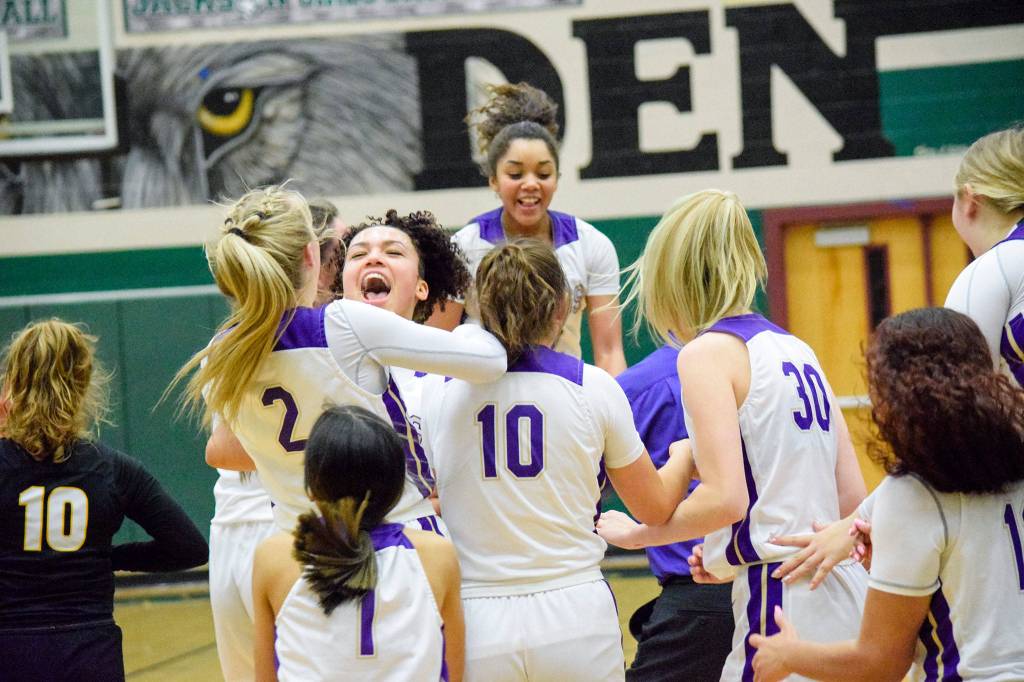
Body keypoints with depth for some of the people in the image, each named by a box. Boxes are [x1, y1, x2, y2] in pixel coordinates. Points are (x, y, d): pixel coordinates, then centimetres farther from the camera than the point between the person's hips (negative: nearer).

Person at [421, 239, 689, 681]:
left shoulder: (438, 392, 1)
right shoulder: (591, 387, -2)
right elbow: (655, 508, 9)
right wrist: (684, 457, 29)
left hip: (477, 628, 0)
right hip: (576, 620, 0)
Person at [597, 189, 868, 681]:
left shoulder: (707, 352, -7)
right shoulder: (795, 349, 16)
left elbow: (725, 498, -17)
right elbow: (853, 497, 15)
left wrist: (632, 534, -1)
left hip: (782, 605, -8)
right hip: (843, 596, 8)